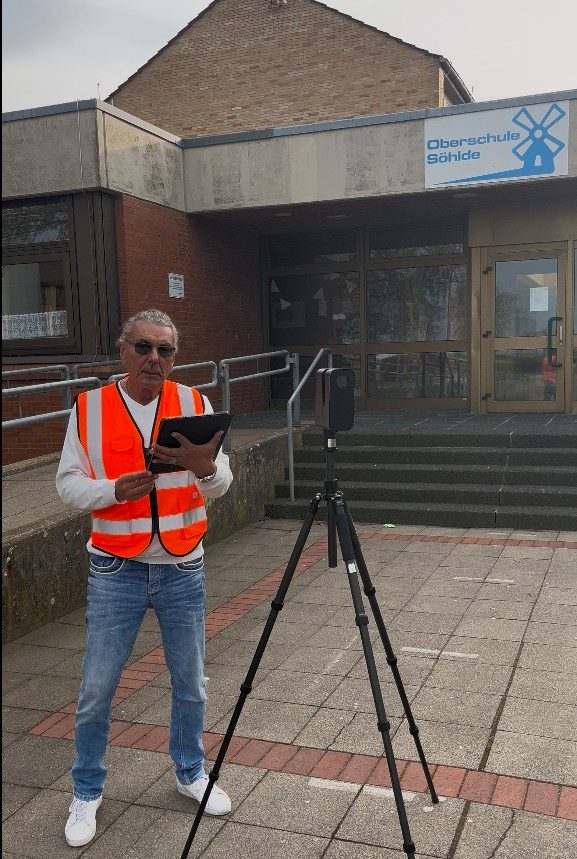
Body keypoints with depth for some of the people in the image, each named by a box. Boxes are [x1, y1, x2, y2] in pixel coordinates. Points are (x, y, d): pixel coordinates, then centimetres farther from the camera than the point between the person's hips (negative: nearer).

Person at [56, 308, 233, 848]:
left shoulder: (192, 403, -1)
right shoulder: (89, 408, -2)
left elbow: (221, 484, -6)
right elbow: (68, 484, -4)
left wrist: (206, 468, -30)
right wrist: (115, 489, -23)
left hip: (182, 568, 2)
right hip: (115, 571, -1)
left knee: (190, 683, 14)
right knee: (97, 688, 7)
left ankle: (190, 772, 38)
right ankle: (86, 792, 29)